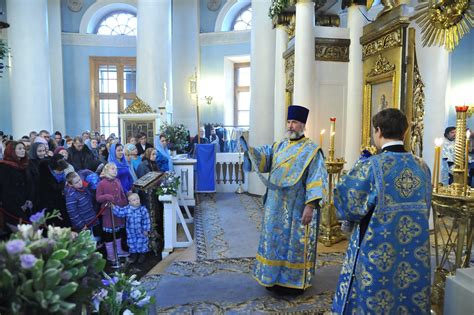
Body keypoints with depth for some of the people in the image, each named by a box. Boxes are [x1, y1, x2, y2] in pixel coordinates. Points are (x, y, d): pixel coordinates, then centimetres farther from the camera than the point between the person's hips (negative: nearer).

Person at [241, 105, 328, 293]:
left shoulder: (312, 151, -6)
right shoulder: (278, 146, 11)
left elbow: (317, 180, -12)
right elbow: (263, 158, -4)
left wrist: (310, 205, -21)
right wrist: (249, 150, -24)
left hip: (297, 208, -5)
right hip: (276, 206, 6)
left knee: (295, 243, 4)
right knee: (275, 241, 14)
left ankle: (295, 281, 20)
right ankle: (275, 277, 30)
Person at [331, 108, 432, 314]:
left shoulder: (370, 166, -18)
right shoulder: (422, 167, -1)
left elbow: (346, 206, -11)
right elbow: (424, 208, 11)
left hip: (377, 253, -5)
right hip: (415, 253, 5)